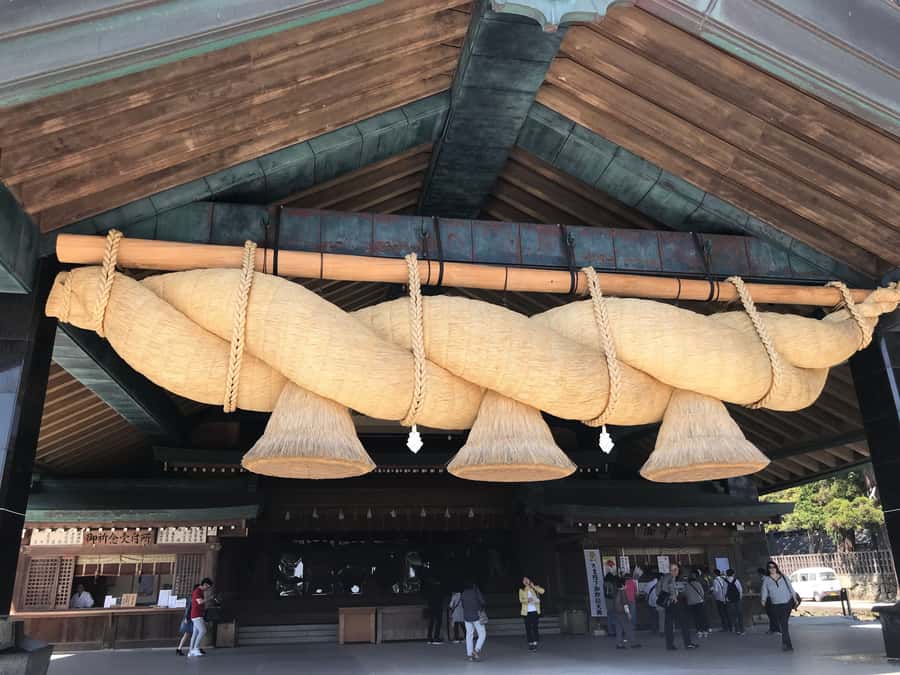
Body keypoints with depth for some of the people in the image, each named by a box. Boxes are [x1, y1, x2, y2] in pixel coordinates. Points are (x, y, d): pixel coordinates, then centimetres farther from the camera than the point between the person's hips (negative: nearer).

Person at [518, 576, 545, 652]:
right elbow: (521, 600, -1)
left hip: (535, 611, 0)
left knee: (535, 627, -4)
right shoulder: (521, 590, 7)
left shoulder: (535, 588, 7)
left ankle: (535, 644, 0)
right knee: (528, 628, 1)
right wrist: (527, 600, -19)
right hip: (526, 612, 0)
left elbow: (542, 591, -10)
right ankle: (530, 644, 9)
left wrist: (533, 586, -12)